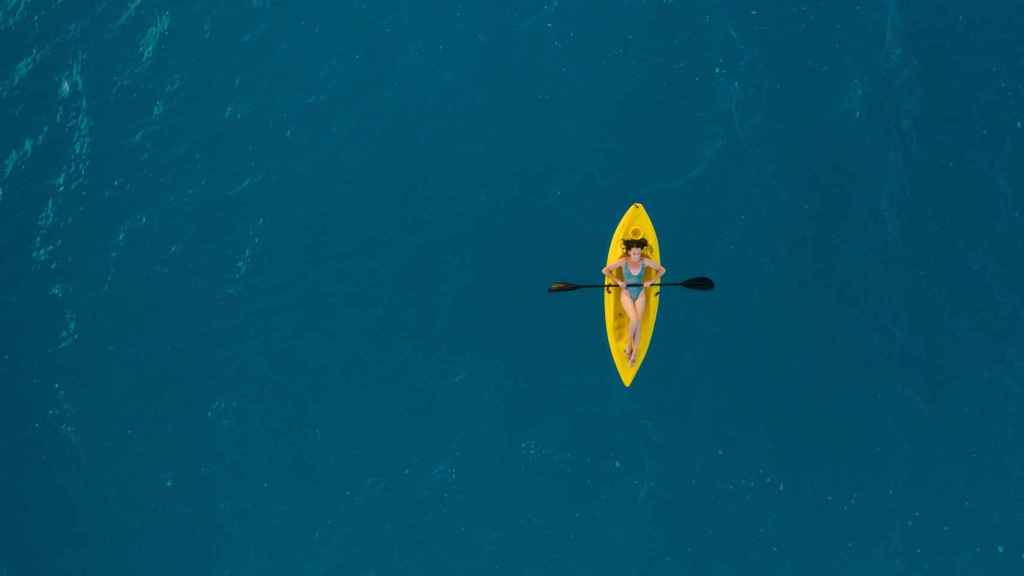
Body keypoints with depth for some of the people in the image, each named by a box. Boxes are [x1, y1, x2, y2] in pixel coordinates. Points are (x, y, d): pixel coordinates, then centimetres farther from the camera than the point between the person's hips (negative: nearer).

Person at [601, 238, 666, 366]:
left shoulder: (645, 261, -11)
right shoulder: (623, 261, -15)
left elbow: (662, 270, 1)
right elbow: (604, 270, -9)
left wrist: (651, 281, -10)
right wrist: (618, 281, -17)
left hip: (640, 295, 2)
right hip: (626, 294, -2)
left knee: (638, 324, -6)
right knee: (634, 320, -24)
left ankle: (634, 354, 4)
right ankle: (628, 344, 1)